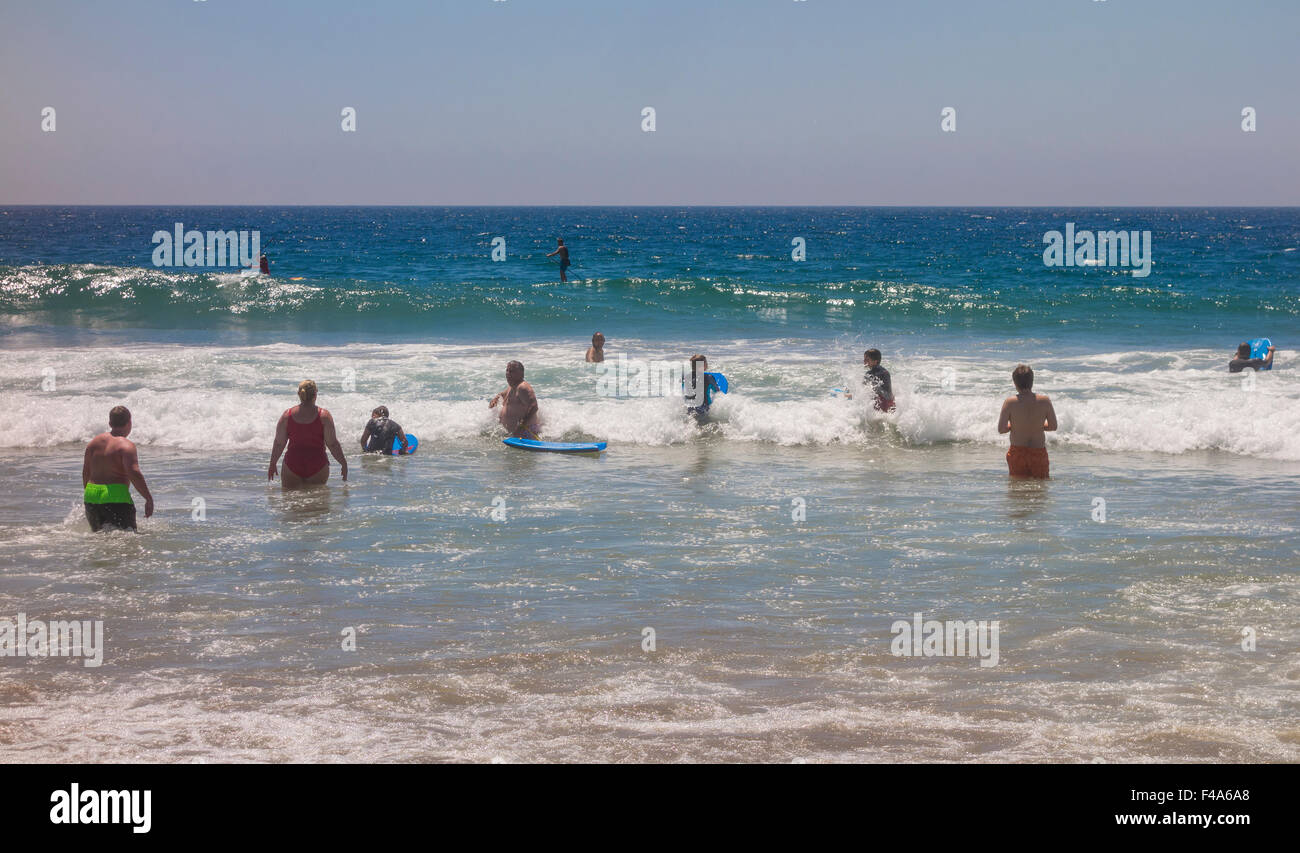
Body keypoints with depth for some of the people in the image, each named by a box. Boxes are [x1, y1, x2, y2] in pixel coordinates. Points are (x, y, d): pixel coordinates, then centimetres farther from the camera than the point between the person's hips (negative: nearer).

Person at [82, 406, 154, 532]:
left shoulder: (95, 442, 11)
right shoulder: (127, 445, -9)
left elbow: (86, 473, 18)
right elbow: (134, 474, -19)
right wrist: (149, 499, -14)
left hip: (92, 497, 6)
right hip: (116, 498, -6)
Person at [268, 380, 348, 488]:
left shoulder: (287, 415, 1)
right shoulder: (324, 415, -5)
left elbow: (279, 444, 5)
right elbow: (332, 444, -5)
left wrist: (272, 464, 17)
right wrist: (344, 464, 5)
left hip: (292, 465, 1)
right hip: (317, 466, -1)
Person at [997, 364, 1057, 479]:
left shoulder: (1009, 402, -11)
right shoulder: (1044, 401, -7)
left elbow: (1001, 429, -10)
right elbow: (1053, 426, 1)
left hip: (1017, 452, -1)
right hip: (1039, 452, 1)